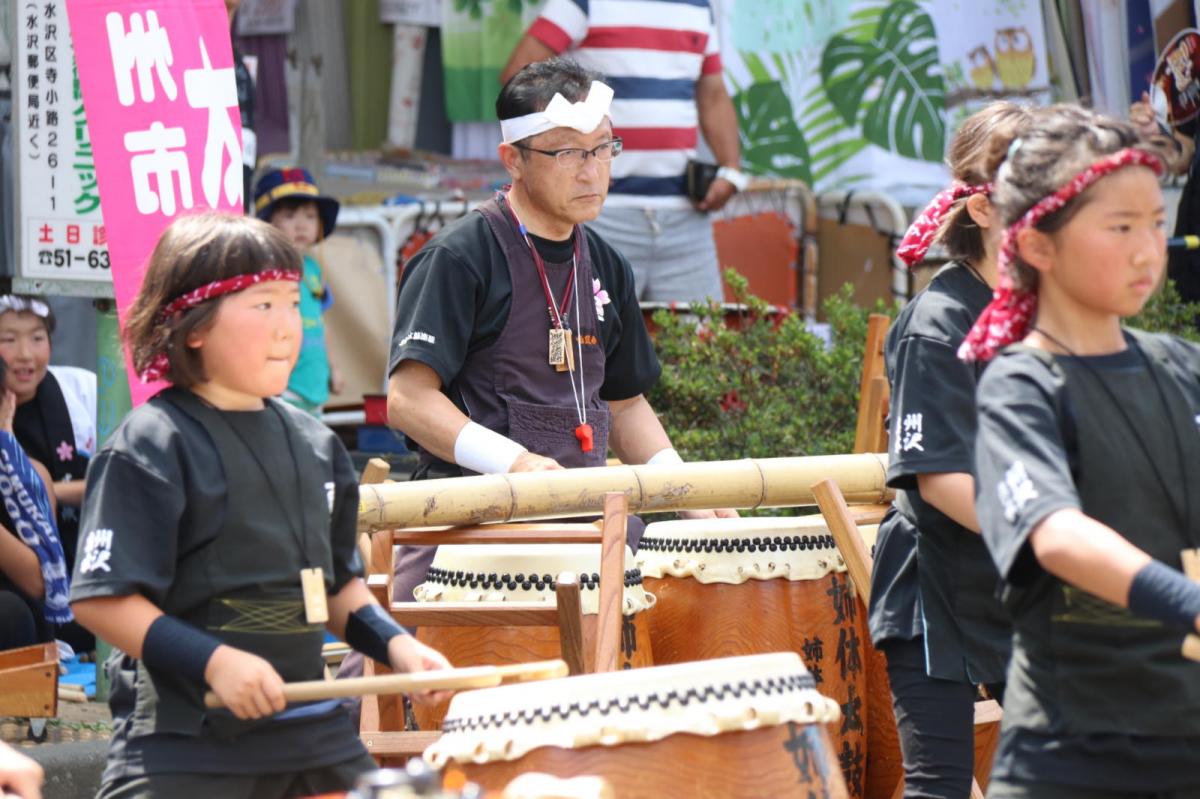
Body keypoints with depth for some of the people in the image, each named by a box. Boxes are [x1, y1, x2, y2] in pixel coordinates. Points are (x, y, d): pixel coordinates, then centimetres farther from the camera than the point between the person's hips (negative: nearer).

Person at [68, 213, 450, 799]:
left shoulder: (313, 443, 12)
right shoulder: (148, 449, -9)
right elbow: (101, 599, -15)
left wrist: (394, 644, 4)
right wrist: (213, 662, -23)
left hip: (315, 738, 7)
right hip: (184, 749, -6)